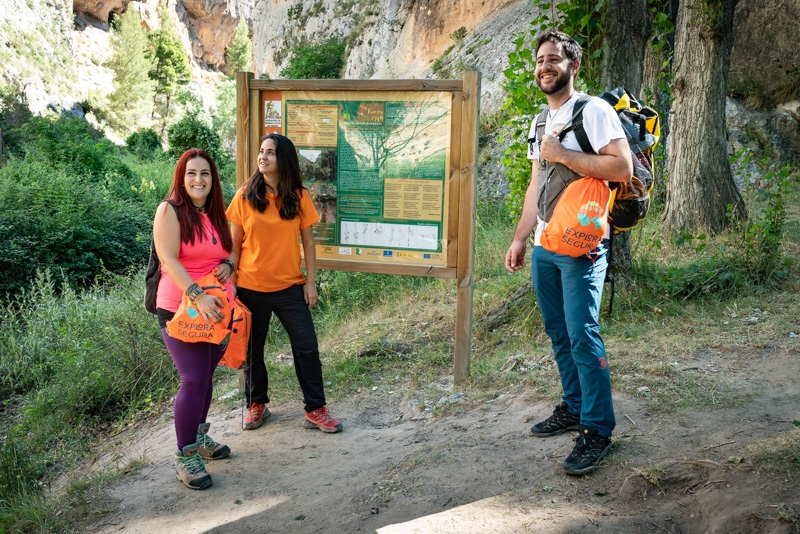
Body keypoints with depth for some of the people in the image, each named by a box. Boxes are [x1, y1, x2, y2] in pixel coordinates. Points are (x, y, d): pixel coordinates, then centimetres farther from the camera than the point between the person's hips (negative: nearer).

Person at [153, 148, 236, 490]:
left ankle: (199, 437, 32)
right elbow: (168, 259, -18)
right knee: (194, 379, -9)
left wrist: (228, 264, -2)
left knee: (206, 374, 15)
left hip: (217, 308, 7)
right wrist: (198, 296, -27)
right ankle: (185, 456, 3)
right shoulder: (170, 211, -9)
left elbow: (230, 250, 23)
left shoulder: (216, 214, 11)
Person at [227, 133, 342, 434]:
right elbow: (234, 243, -1)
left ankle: (315, 410, 11)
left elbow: (308, 240, 2)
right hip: (251, 288, 0)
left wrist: (310, 282, -1)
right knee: (252, 350, 12)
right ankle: (256, 405, 31)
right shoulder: (245, 196, -4)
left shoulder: (299, 196, -2)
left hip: (289, 287, 0)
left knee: (307, 348, -1)